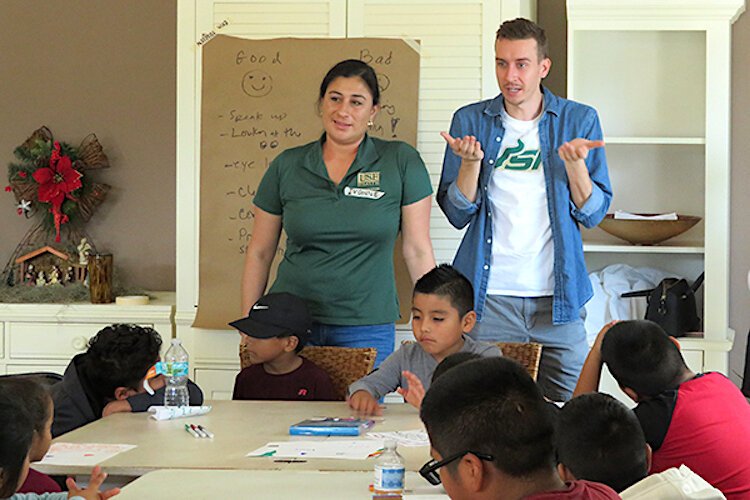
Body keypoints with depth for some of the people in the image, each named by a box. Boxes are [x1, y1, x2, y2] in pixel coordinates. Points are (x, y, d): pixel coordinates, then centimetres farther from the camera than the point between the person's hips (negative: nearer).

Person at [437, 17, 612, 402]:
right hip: (489, 297, 0)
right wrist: (471, 162, -12)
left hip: (558, 297, 0)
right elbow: (457, 214, 3)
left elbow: (593, 214, 3)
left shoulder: (579, 120, 5)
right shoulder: (470, 120, 6)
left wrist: (575, 164, -14)